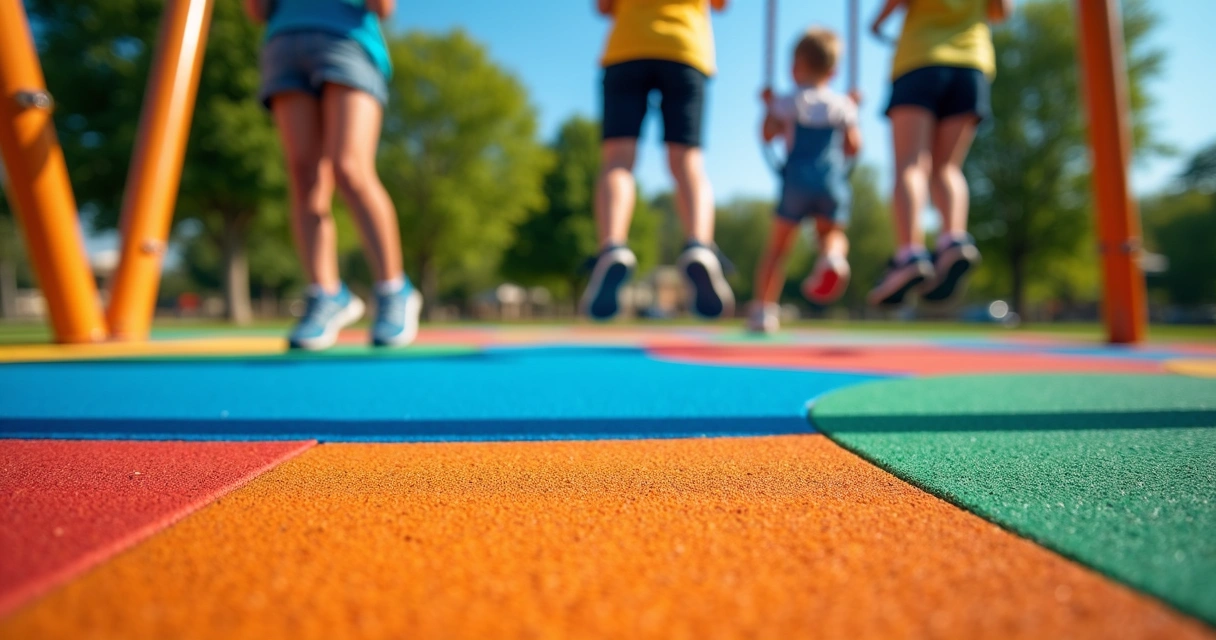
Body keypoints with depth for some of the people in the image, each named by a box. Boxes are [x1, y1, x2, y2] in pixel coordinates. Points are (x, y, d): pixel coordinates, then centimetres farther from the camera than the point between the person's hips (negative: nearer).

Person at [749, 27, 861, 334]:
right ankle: (832, 257, -17)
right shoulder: (842, 105, 12)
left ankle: (763, 308, 1)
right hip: (833, 183, 2)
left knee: (777, 246, 6)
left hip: (796, 180, -1)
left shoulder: (788, 103, 7)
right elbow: (854, 147, 13)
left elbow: (768, 134, 4)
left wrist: (768, 106, 19)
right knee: (832, 232, 21)